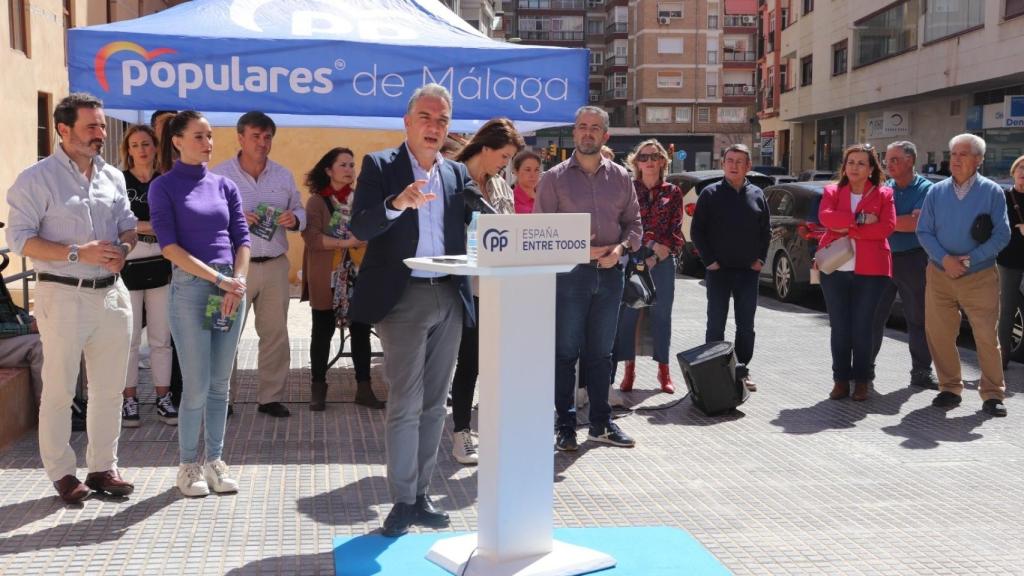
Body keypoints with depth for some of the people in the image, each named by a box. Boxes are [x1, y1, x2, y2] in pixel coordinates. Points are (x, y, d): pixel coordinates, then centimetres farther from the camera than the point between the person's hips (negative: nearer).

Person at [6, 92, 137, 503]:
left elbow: (128, 225, 15)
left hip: (112, 293, 6)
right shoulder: (37, 179, -7)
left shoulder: (113, 177, 10)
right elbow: (20, 238, -12)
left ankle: (103, 467, 22)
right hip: (64, 296, -5)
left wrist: (123, 249, -8)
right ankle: (62, 473, 15)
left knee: (109, 389, 10)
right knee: (59, 391, 3)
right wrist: (77, 254, -20)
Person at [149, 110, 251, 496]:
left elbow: (242, 238, 8)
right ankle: (188, 464, 13)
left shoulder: (224, 186, 12)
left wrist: (238, 283, -8)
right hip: (190, 288, -4)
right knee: (197, 386, -3)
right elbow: (169, 245, -9)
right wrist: (219, 280, -15)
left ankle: (215, 460, 19)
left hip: (232, 287, 4)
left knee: (220, 383, 9)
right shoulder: (164, 187, -1)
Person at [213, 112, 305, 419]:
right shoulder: (219, 174, -2)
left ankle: (271, 397, 16)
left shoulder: (283, 175, 10)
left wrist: (294, 220, -9)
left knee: (276, 333, 6)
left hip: (275, 265, 4)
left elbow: (300, 212, 14)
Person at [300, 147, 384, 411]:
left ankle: (364, 388, 10)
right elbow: (311, 237, -12)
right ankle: (318, 388, 15)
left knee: (361, 330, 3)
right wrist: (346, 242, -19)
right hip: (328, 278, -3)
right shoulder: (317, 201, 0)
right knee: (323, 331, 5)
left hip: (359, 276, 3)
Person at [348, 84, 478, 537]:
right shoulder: (379, 166, 1)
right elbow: (360, 228, -12)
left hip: (449, 299, 5)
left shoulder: (458, 175, 14)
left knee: (433, 404, 10)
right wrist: (397, 203, -28)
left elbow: (467, 233, 12)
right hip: (404, 299, -5)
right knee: (405, 404, -3)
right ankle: (403, 501, 8)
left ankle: (421, 494, 20)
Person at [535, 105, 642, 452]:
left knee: (601, 353, 12)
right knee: (565, 353, 2)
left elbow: (633, 222, 12)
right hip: (568, 272, -3)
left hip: (609, 273, 3)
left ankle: (601, 423, 20)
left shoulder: (620, 177, 10)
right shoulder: (554, 178, 1)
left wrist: (621, 248, -9)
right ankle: (566, 425, 10)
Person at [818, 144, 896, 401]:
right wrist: (860, 219, -16)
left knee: (863, 328, 2)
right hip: (835, 269, 2)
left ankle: (862, 380, 14)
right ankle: (841, 379, 14)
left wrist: (849, 230, -13)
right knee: (839, 328, 4)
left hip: (870, 270, -1)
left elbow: (888, 226, -9)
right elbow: (825, 217, -9)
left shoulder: (883, 194, 6)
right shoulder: (832, 192, 10)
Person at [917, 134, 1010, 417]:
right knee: (938, 334, 6)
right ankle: (950, 389, 20)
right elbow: (924, 231, 2)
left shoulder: (992, 192, -2)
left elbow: (1002, 235, -6)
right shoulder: (936, 192, 5)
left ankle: (993, 394, 9)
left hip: (980, 277, -3)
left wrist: (968, 260, -15)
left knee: (987, 337, -2)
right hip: (940, 275, 3)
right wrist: (945, 259, -14)